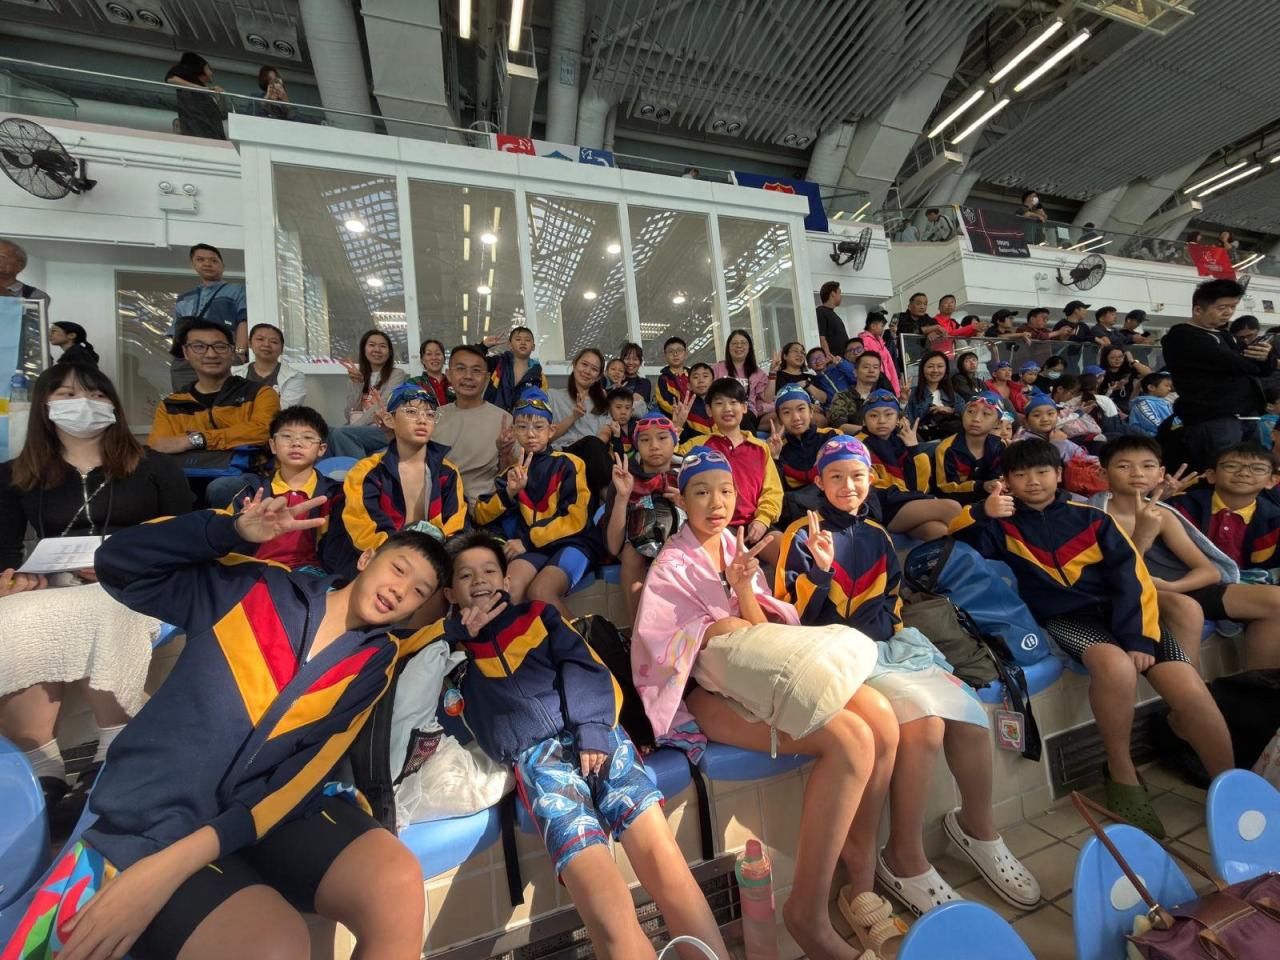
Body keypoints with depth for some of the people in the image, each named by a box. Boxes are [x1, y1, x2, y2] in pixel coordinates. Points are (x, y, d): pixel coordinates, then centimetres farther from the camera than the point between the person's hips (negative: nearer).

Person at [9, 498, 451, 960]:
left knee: (399, 885, -24)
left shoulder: (376, 659, -1)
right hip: (159, 819, -1)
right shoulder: (259, 588, 0)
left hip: (267, 812, 2)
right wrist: (234, 529, -13)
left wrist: (173, 865, -19)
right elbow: (118, 565, 3)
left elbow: (304, 777, -9)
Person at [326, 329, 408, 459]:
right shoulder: (357, 375, 21)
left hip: (385, 431, -4)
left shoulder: (397, 374, 6)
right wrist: (357, 383, -5)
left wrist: (355, 426, -14)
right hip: (358, 429, 4)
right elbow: (352, 409, 9)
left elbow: (382, 407, -7)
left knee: (341, 433, -30)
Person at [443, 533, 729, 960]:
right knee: (610, 913, -22)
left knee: (670, 870, -18)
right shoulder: (449, 643, 25)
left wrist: (592, 729, -7)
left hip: (593, 735, 1)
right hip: (536, 754, -1)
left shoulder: (538, 614, 24)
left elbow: (584, 668, 10)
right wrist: (459, 632, 9)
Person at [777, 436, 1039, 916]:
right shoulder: (802, 536, -6)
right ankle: (905, 860, -4)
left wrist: (882, 624, 0)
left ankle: (977, 825, 18)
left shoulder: (876, 535, 12)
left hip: (889, 645, 6)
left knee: (970, 716, -13)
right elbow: (794, 617, -10)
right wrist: (820, 570, -25)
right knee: (925, 723, -26)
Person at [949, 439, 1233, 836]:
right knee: (1117, 666, -31)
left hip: (1116, 608, 3)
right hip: (1063, 617, -3)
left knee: (1193, 693, -17)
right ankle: (1121, 771, -9)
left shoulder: (1092, 519, 12)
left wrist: (1141, 637, -10)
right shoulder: (1002, 523, 7)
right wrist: (979, 514, -28)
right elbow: (954, 547, -9)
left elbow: (1133, 578, 4)